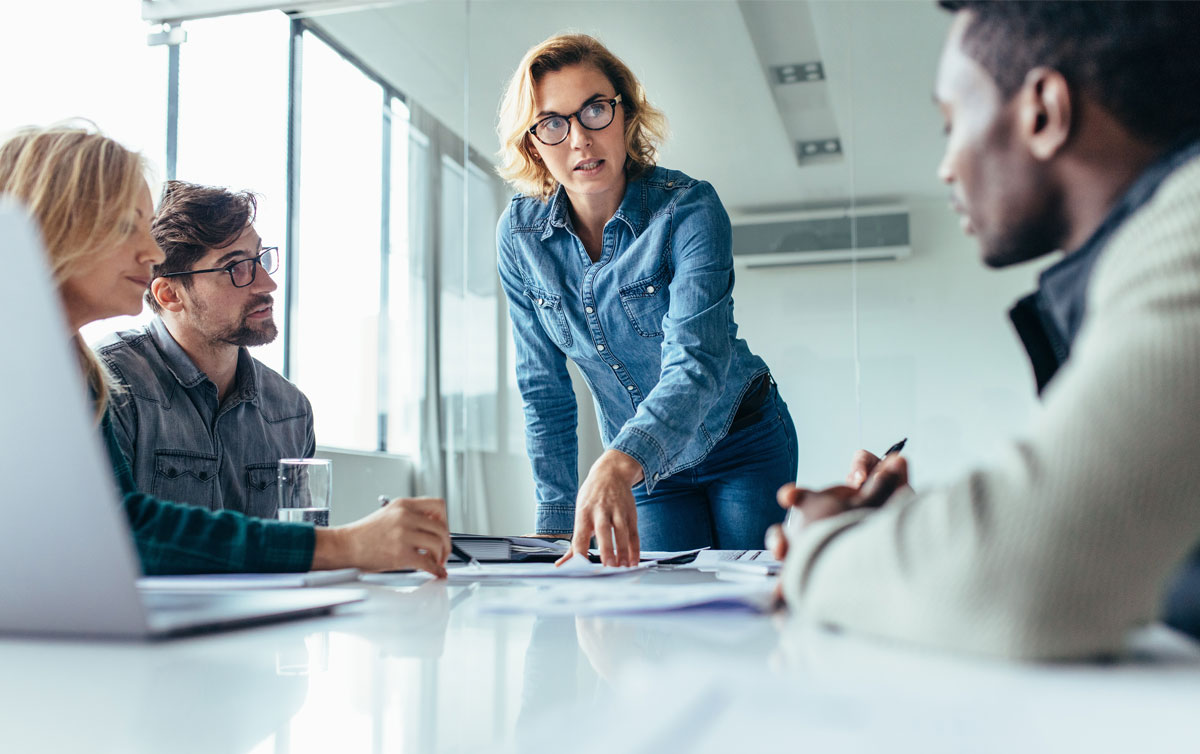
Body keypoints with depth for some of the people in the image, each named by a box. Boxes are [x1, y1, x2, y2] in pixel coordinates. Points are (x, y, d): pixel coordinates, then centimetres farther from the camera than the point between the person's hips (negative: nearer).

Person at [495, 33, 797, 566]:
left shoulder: (689, 208, -24)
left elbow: (697, 361, -37)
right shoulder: (519, 233, -12)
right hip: (645, 467, 3)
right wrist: (558, 522, -10)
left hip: (742, 445, -2)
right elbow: (544, 389, -5)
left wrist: (618, 464, -55)